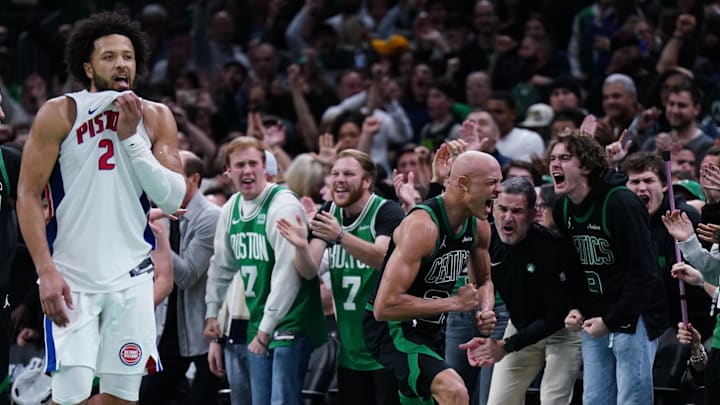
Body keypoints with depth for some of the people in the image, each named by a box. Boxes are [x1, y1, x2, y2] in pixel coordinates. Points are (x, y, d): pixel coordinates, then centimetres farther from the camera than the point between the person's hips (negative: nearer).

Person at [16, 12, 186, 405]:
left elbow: (173, 200, -2)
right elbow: (28, 195, -6)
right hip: (71, 279, -4)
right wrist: (46, 271, -15)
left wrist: (131, 138, -12)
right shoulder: (59, 114, -5)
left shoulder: (157, 119, 5)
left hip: (132, 279, 4)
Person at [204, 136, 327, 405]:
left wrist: (266, 328, -20)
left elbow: (288, 273, -21)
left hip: (290, 321, -8)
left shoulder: (283, 206, -16)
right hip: (258, 325, 8)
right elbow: (221, 265, 22)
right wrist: (212, 312, 16)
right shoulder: (230, 209, 9)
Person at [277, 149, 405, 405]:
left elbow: (383, 258, -28)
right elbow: (310, 270, -1)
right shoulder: (328, 215, 8)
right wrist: (301, 246, -23)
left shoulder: (387, 213, -10)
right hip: (350, 347, 6)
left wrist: (341, 236, -40)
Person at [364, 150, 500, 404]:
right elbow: (385, 306, -33)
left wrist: (485, 309, -3)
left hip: (428, 330, 10)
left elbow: (483, 281, 22)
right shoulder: (422, 226, -27)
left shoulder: (478, 227, 0)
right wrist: (453, 303, -26)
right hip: (390, 328, -10)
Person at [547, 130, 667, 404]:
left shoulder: (620, 203, -17)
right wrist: (573, 309, 2)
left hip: (633, 317, -8)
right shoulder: (563, 209, 7)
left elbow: (642, 271, -19)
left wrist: (611, 320, -17)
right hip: (594, 320, 8)